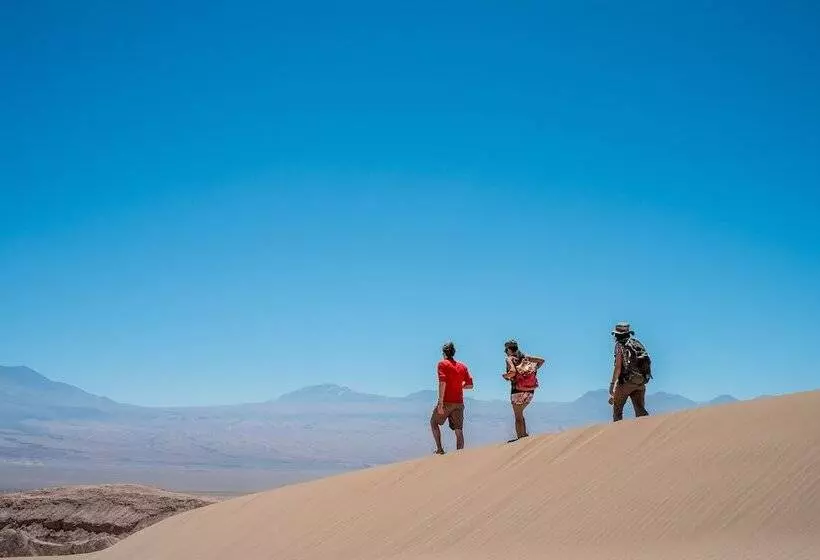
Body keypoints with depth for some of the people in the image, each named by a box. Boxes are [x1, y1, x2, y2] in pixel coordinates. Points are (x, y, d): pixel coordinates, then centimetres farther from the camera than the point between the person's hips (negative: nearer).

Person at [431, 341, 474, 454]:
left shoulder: (442, 364, -4)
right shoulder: (462, 366, 11)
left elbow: (442, 382, -16)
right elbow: (470, 385, 10)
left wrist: (440, 403, -19)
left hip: (446, 402, -4)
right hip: (459, 403, 4)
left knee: (434, 422, 17)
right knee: (458, 430, 5)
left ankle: (440, 448, 7)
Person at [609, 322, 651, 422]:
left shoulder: (620, 346, -8)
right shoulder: (638, 343, 12)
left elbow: (618, 367, -16)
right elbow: (647, 362, 16)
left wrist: (613, 386, -19)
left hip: (626, 382, -6)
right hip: (640, 382, 6)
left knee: (617, 408, 9)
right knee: (640, 410, 5)